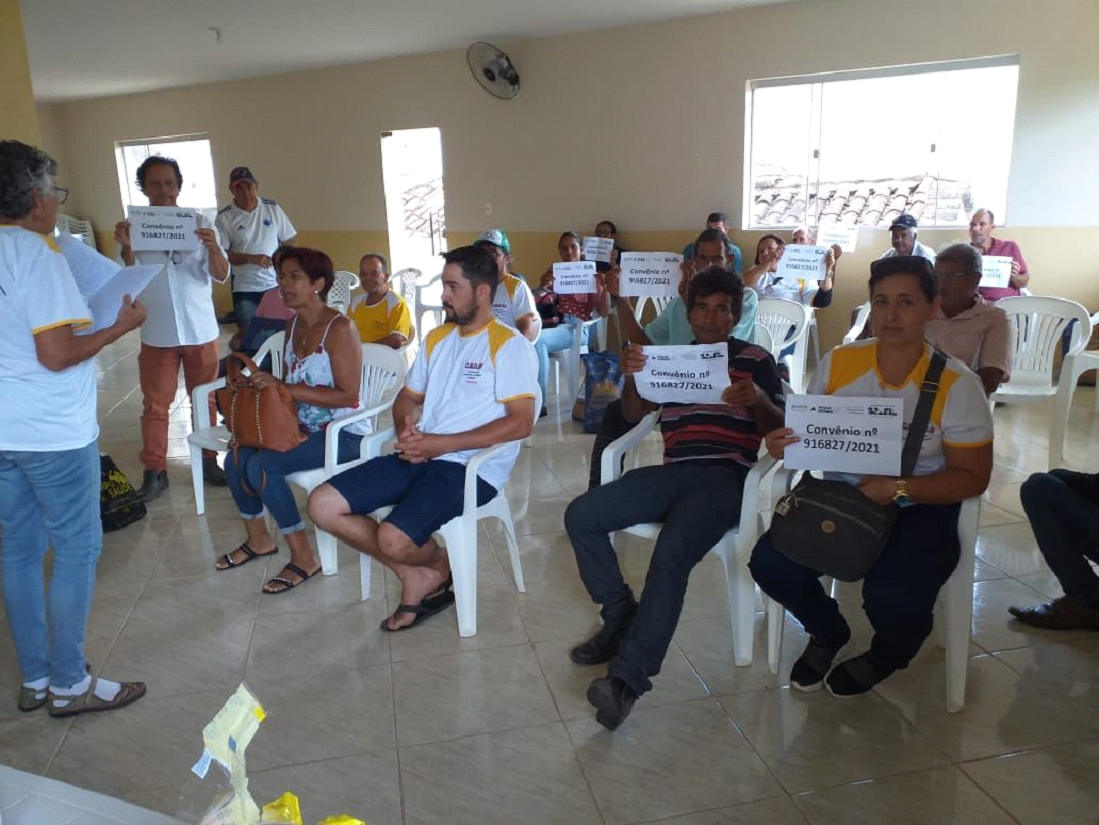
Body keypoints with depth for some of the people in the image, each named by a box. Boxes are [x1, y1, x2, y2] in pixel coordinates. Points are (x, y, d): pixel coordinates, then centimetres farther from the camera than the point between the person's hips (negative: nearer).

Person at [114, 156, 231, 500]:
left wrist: (213, 248, -27)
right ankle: (155, 471, 15)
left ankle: (209, 460, 24)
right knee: (155, 404, 6)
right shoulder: (134, 227, 0)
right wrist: (125, 248, -23)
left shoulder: (199, 222, -1)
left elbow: (221, 276, -7)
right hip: (157, 333, 0)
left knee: (206, 399, 10)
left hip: (200, 329, 0)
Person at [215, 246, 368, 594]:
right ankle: (258, 539, 16)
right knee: (236, 457, -9)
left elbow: (347, 395, -22)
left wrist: (283, 388, -25)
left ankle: (304, 557, -8)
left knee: (262, 465, -24)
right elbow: (288, 390, 15)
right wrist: (262, 385, -6)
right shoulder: (294, 325, 10)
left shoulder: (339, 328, -16)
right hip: (303, 427, 8)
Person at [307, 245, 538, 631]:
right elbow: (408, 397, 23)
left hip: (473, 466, -8)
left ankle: (437, 567, 10)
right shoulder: (436, 338, 16)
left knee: (393, 539, -29)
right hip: (421, 455, 8)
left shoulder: (509, 344, -7)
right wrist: (405, 429, -3)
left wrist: (442, 444, -18)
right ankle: (417, 574, 6)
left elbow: (521, 422, -16)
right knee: (323, 505, -6)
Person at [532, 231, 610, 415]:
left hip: (576, 326, -3)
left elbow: (603, 312, 3)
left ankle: (539, 403, -32)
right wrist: (542, 287, -9)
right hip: (554, 323, 3)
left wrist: (605, 288, -12)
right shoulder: (552, 272, 19)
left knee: (537, 340, -35)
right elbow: (537, 303, 10)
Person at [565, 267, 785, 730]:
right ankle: (621, 616, 2)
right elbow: (633, 414, 12)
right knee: (581, 516, -11)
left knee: (671, 555, -31)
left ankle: (629, 677, -28)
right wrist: (631, 376, -9)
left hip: (725, 477, -5)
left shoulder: (755, 360, 11)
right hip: (673, 472, 5)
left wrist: (759, 400, -19)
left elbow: (779, 429, 4)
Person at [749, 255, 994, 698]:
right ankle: (828, 633, 17)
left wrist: (898, 488, -23)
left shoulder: (956, 384, -11)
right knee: (769, 564, -19)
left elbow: (972, 477, -8)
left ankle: (888, 654, 15)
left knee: (890, 599, -29)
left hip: (920, 510, -3)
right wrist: (782, 442, -17)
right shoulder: (838, 362, -2)